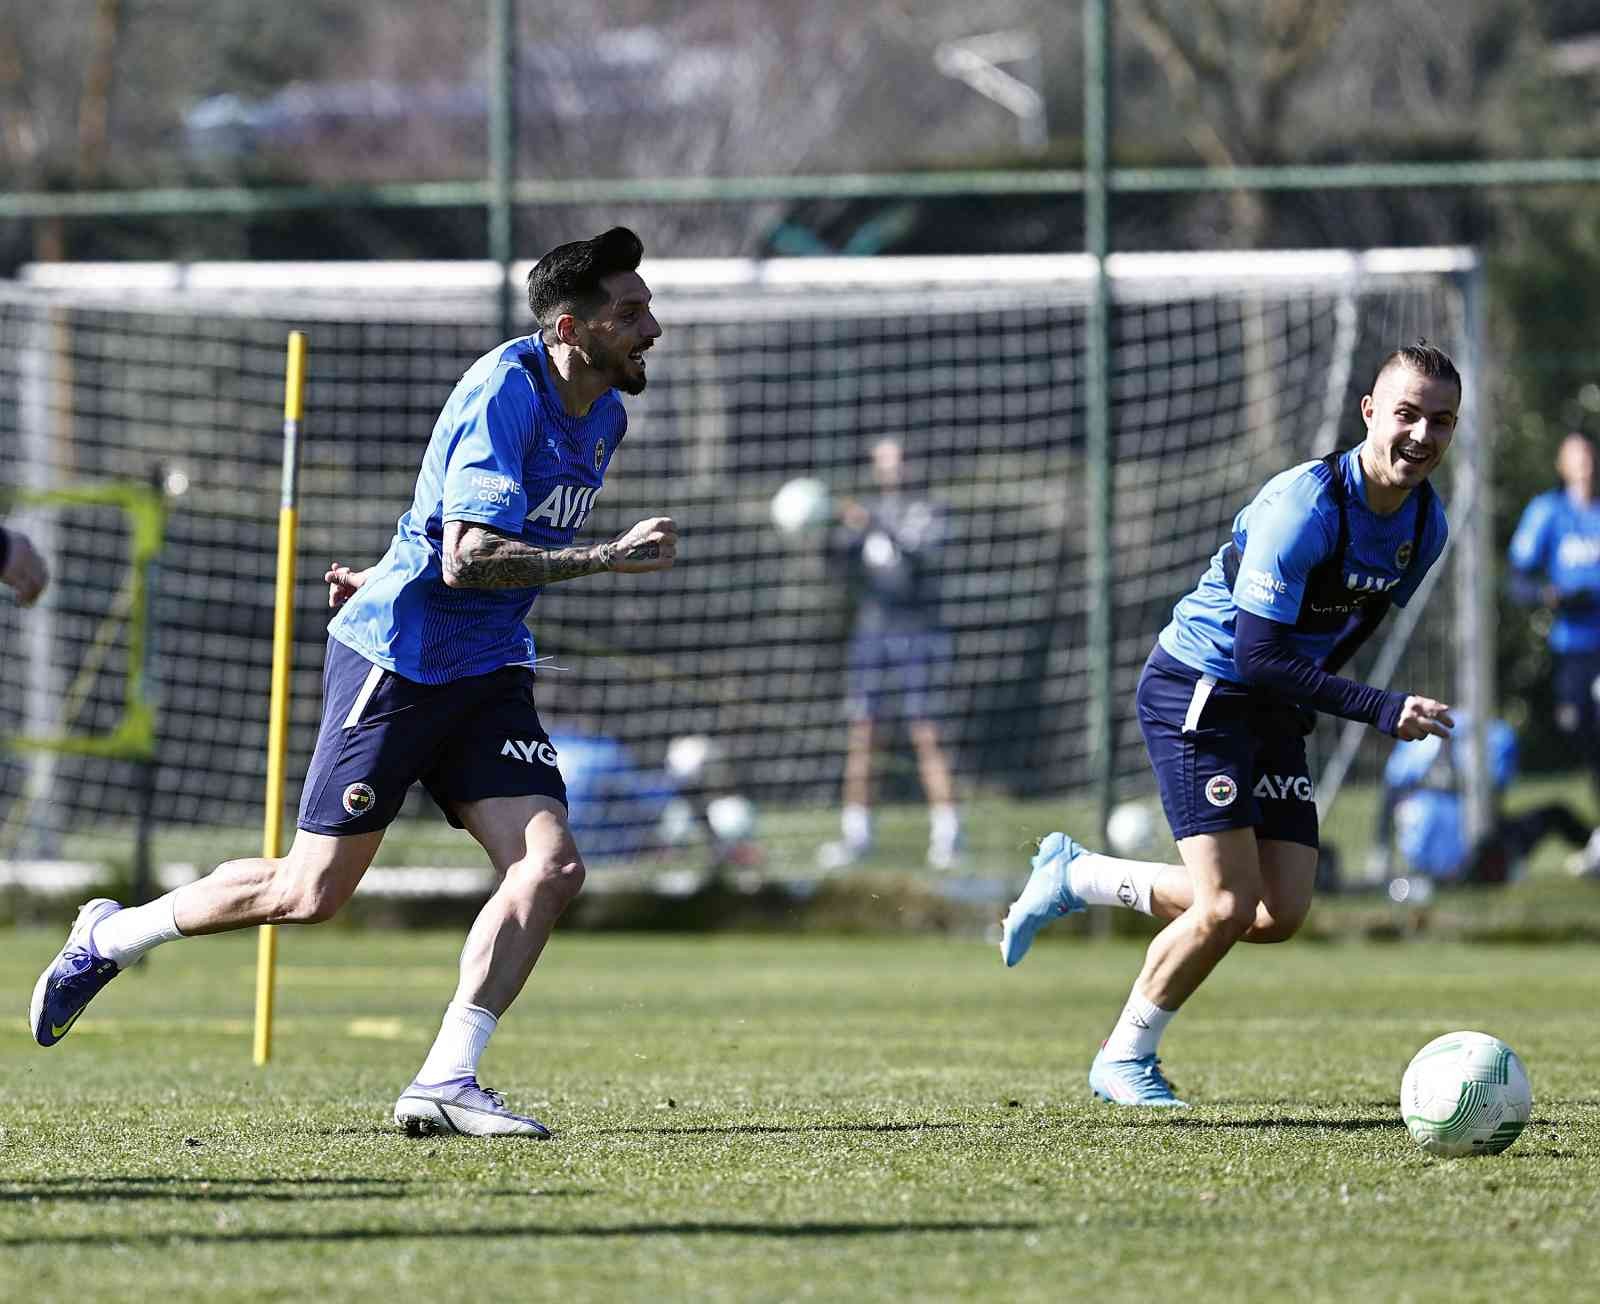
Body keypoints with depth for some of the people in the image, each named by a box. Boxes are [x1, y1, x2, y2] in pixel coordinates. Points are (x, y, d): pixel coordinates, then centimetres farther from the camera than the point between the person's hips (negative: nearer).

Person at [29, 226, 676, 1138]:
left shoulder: (605, 416, 7)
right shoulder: (504, 392, -19)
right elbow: (467, 560, -27)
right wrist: (608, 559, -28)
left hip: (490, 672, 7)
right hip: (397, 657, -7)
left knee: (552, 867, -13)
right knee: (312, 893, -3)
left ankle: (447, 1082, -9)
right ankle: (110, 938, 20)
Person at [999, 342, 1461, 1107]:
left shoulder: (1426, 525, -1)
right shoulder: (1302, 506, -27)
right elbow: (1257, 652, -29)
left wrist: (1308, 700, 13)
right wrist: (1381, 712, -33)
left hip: (1276, 710, 8)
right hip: (1197, 692, -8)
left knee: (1280, 915, 0)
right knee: (1227, 907, -15)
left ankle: (1076, 877, 19)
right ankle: (1125, 1060, 9)